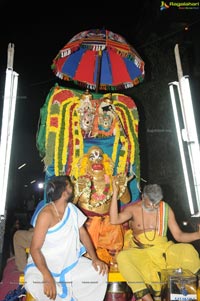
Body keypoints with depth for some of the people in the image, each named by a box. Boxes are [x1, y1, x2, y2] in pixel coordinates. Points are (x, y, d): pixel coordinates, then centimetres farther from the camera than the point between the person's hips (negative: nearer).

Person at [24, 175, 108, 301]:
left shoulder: (72, 208, -2)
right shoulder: (46, 214, -23)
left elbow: (83, 234, 5)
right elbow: (35, 249, -25)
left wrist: (95, 258, -7)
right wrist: (48, 277, -36)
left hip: (70, 261, 5)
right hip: (45, 263, -5)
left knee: (100, 273, -11)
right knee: (33, 283, -34)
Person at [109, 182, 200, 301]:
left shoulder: (166, 209, 5)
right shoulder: (133, 209, -2)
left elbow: (178, 235, 6)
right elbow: (114, 220, -20)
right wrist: (115, 193, -23)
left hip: (163, 249, 2)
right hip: (140, 251, -1)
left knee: (188, 250, -25)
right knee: (123, 257, -33)